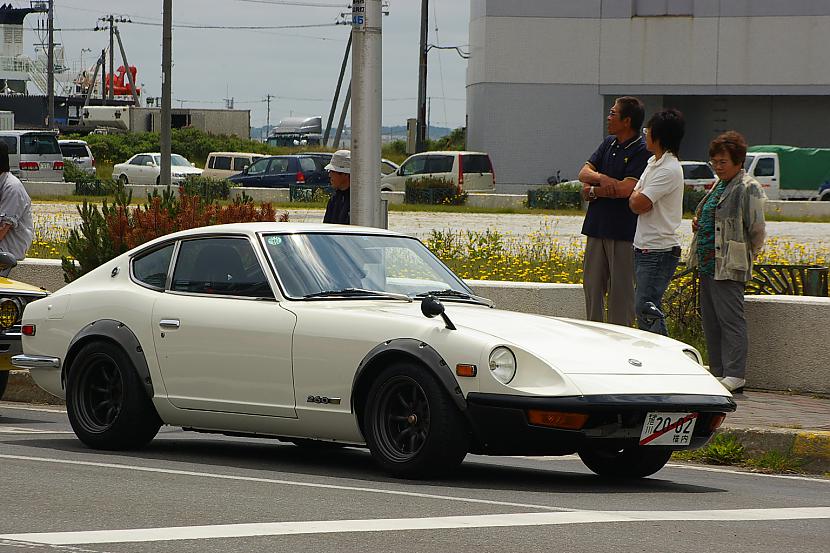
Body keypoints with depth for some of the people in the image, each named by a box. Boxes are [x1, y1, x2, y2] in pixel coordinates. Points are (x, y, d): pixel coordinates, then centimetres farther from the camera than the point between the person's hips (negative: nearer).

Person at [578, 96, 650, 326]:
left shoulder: (641, 152, -11)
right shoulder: (608, 144, 13)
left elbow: (626, 189, -20)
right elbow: (584, 172, 8)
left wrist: (592, 191, -6)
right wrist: (600, 178, -15)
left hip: (623, 230, -8)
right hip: (597, 227, 8)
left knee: (621, 290, -2)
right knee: (592, 285, 9)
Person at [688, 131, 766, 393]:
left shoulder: (748, 188, -11)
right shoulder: (718, 185, 17)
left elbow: (757, 229, -13)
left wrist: (745, 257, -4)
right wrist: (698, 222, 10)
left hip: (729, 268, -10)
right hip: (708, 264, 10)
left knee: (730, 320, -9)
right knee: (711, 321, 11)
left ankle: (735, 376, -9)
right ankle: (718, 373, 17)